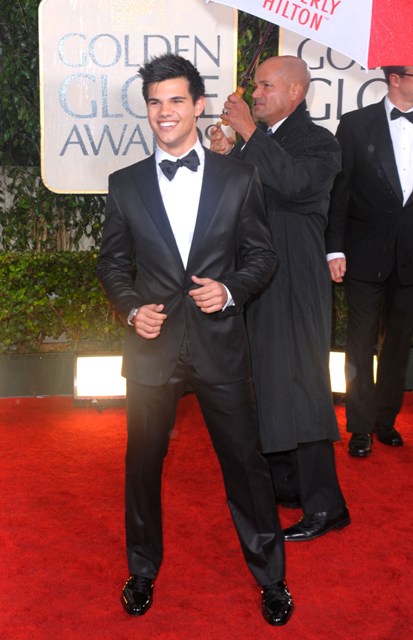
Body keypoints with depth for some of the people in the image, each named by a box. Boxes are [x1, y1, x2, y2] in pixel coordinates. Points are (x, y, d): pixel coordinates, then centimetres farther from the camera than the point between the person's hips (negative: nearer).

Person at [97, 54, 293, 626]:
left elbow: (262, 255, 4)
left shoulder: (239, 178, 0)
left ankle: (270, 576, 28)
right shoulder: (125, 185, 3)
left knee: (245, 460, 7)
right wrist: (132, 308, -8)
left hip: (220, 342, -1)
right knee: (143, 462, 14)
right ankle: (143, 570, 37)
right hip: (151, 345, 2)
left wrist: (230, 290, -14)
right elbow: (112, 262, 9)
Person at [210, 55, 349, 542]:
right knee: (266, 387, 16)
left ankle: (324, 506, 6)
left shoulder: (319, 143, -8)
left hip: (294, 287, -8)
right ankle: (283, 484, 32)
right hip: (253, 283, 8)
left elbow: (296, 183, -28)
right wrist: (222, 158, -5)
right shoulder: (252, 142, 13)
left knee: (296, 388, -6)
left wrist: (249, 133, -24)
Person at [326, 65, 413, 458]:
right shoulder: (356, 124, -2)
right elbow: (338, 190, -4)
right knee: (361, 344, 6)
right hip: (366, 256, -3)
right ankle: (361, 427, 18)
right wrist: (334, 249, -9)